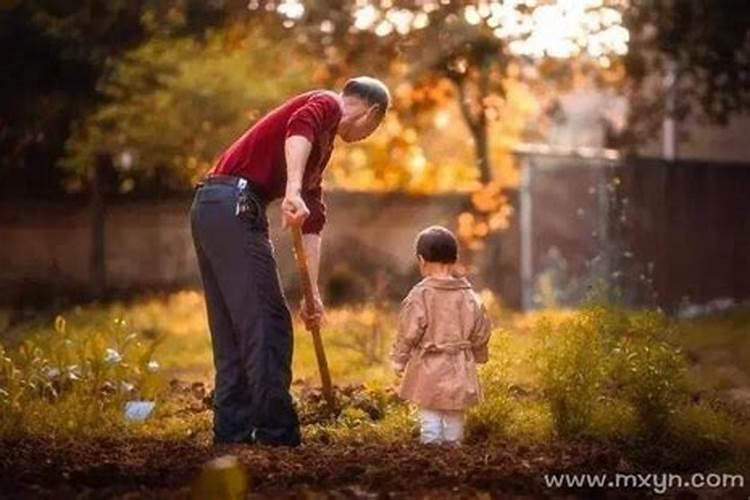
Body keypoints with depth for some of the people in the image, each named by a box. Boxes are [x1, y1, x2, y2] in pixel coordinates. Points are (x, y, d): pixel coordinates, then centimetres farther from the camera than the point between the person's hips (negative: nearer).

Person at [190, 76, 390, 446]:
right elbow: (299, 128, -23)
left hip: (208, 207, 10)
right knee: (267, 324, -7)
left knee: (233, 330, 13)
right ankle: (277, 434, -5)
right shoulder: (327, 104, 2)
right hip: (234, 205, -10)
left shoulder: (321, 148, 29)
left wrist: (312, 292, 22)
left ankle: (233, 430, 16)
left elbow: (312, 222, 26)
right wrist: (293, 191, -38)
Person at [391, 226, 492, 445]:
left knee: (430, 418, 3)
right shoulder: (468, 296, -1)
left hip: (428, 370, -4)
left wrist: (399, 361, 3)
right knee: (455, 419, 14)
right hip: (459, 370, 4)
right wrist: (478, 357, 24)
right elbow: (481, 334, 7)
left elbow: (408, 334, -11)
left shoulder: (420, 295, -14)